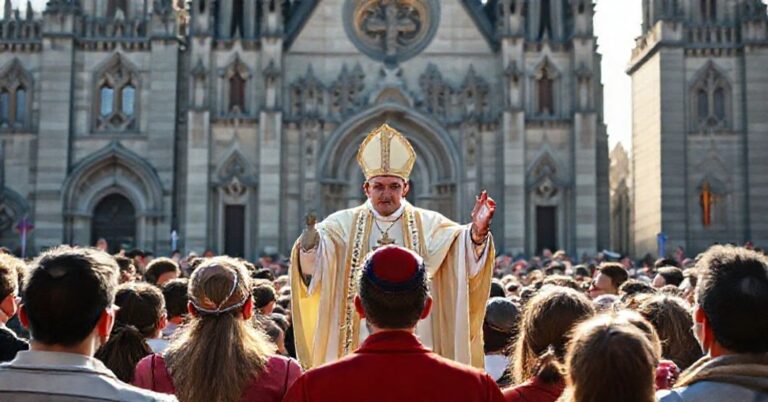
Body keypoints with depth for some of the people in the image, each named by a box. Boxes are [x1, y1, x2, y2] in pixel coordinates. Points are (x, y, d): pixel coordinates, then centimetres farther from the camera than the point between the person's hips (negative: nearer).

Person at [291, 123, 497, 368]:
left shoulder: (428, 224, 4)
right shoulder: (344, 223, 4)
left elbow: (464, 253, -12)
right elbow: (313, 263, -12)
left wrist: (477, 232, -34)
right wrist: (309, 244, -36)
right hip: (357, 347, 0)